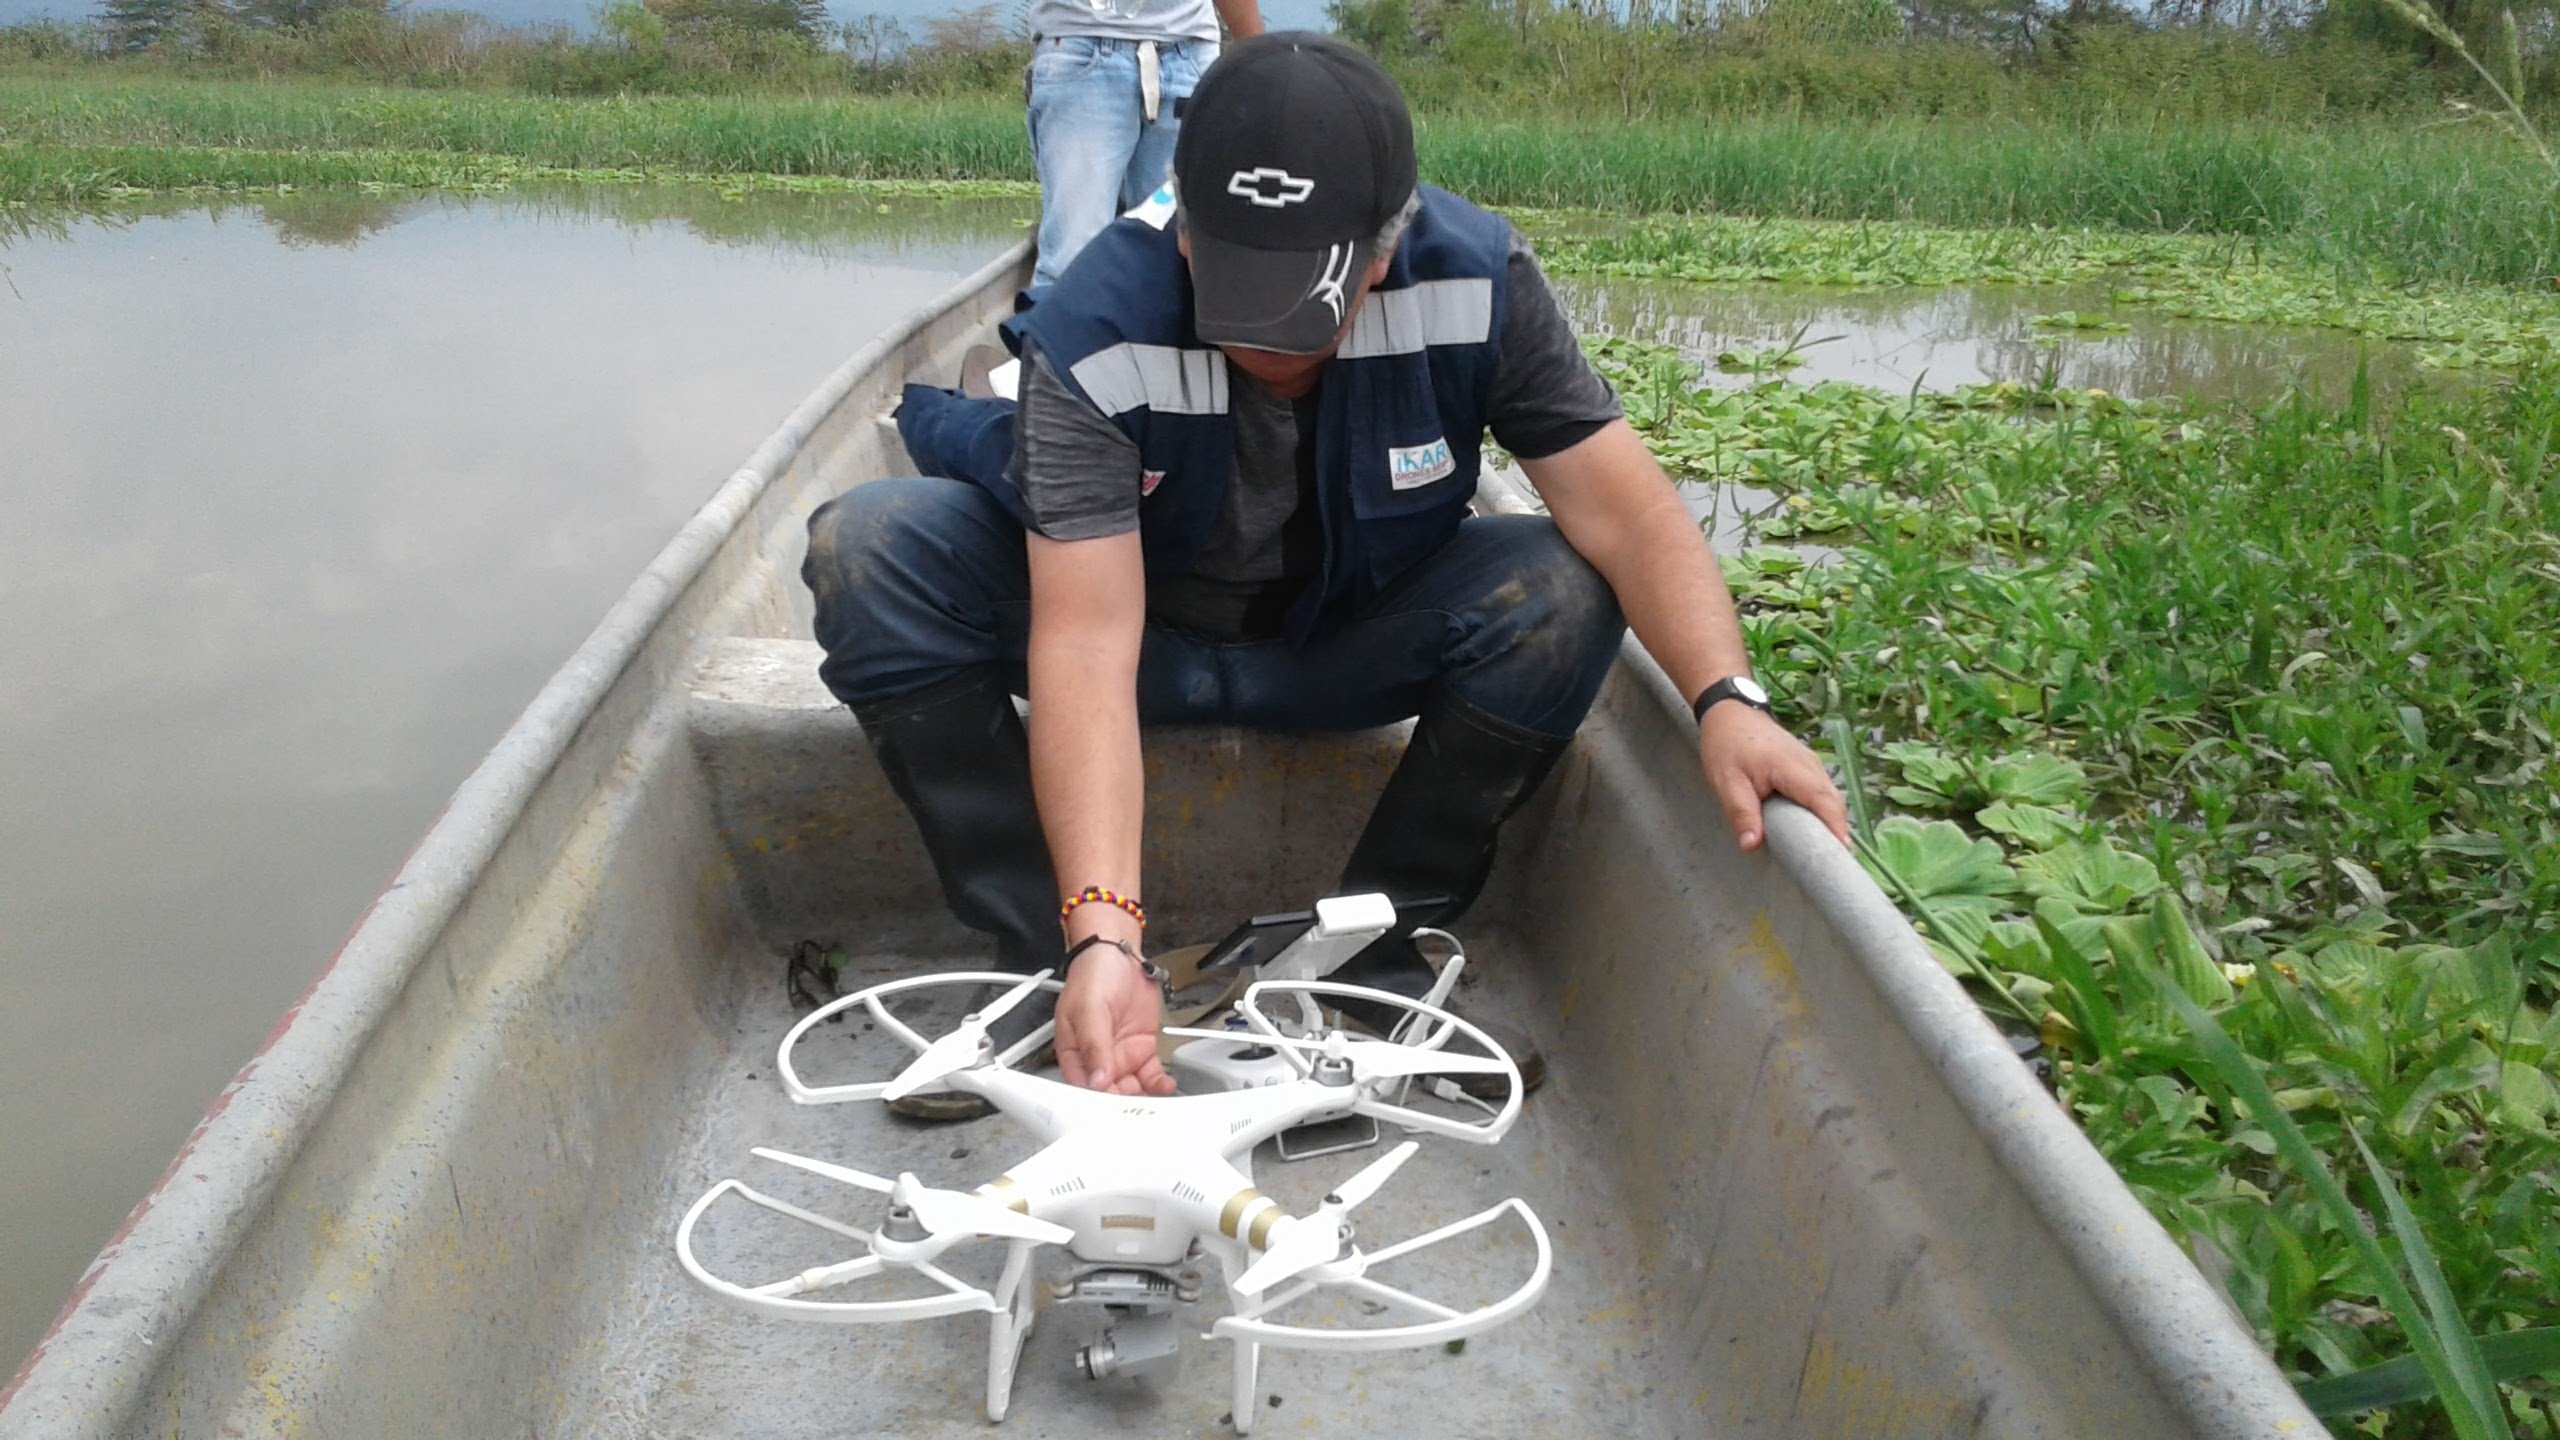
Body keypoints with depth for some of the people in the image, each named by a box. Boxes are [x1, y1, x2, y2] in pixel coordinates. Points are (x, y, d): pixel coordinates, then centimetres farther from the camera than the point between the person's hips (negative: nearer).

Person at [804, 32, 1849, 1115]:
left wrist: (1727, 698, -41)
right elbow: (1086, 643, -38)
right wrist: (1101, 932, -48)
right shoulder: (1094, 333, -31)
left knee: (1562, 594, -28)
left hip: (1341, 650, 2)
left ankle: (1374, 959, -13)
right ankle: (1049, 962, -16)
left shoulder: (1476, 282, -23)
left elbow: (1624, 512, -24)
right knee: (867, 551, -25)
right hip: (1146, 629, -1)